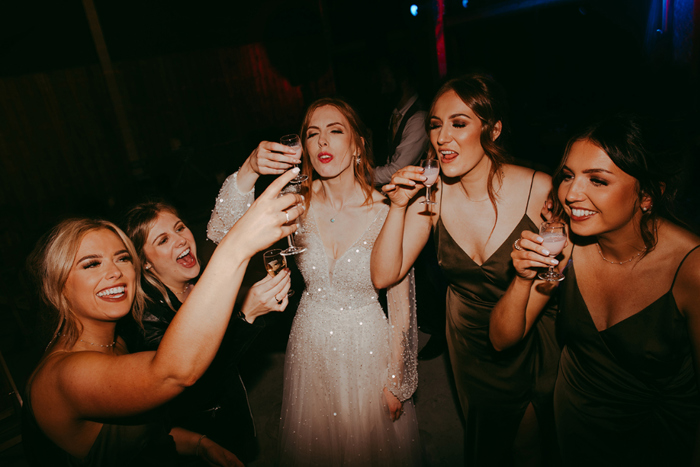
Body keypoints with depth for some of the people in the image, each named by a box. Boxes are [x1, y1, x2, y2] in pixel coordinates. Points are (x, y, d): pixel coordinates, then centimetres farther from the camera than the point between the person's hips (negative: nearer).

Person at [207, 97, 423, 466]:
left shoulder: (386, 213, -20)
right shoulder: (298, 203, -12)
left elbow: (400, 307, -12)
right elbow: (221, 234, -23)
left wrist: (396, 383, -6)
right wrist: (248, 171, -39)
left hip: (368, 347, -2)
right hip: (311, 345, 3)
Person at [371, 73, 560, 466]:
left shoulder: (541, 190, -22)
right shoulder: (431, 195, -13)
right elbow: (384, 276, -16)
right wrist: (399, 208, -24)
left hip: (534, 348, -2)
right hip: (470, 351, 3)